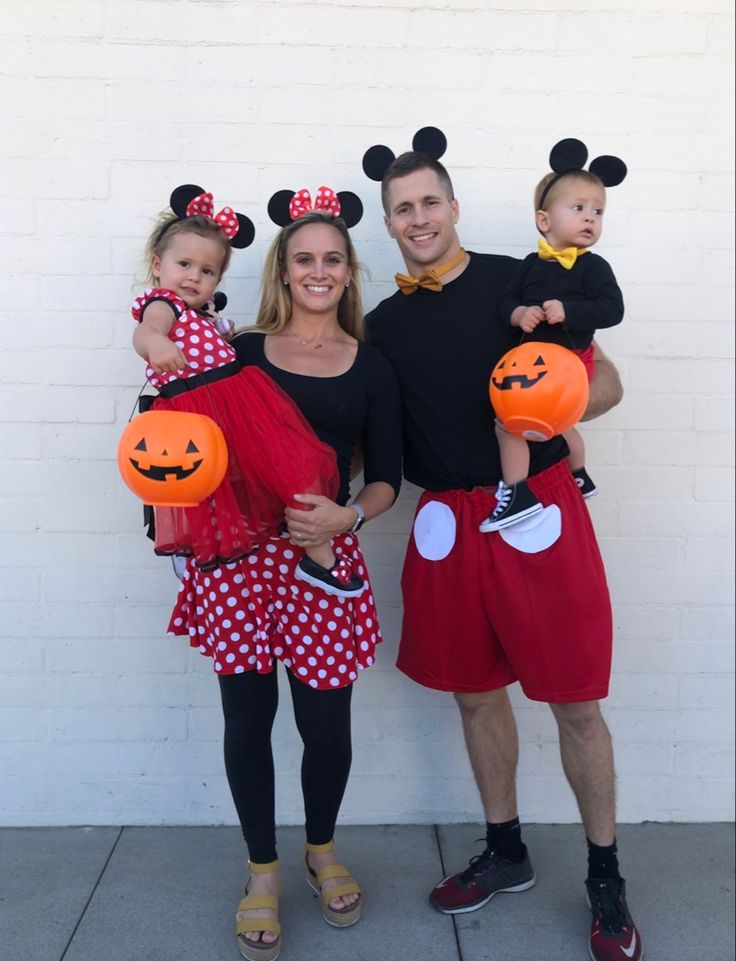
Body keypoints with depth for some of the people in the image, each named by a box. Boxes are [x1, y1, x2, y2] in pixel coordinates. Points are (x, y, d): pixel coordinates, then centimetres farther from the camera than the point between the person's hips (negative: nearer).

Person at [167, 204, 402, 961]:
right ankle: (263, 871, 31)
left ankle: (322, 851, 35)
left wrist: (346, 515, -13)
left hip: (324, 557, 0)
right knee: (248, 715, 7)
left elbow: (386, 478, 5)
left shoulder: (371, 367, 8)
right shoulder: (240, 351, 5)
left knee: (325, 721, 3)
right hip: (239, 553, 0)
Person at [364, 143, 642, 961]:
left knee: (575, 702, 4)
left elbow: (605, 383, 0)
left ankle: (606, 879, 25)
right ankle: (505, 853, 35)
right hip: (446, 521, 4)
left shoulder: (518, 282, -2)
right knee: (474, 693, 14)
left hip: (538, 509, -4)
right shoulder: (383, 323, 10)